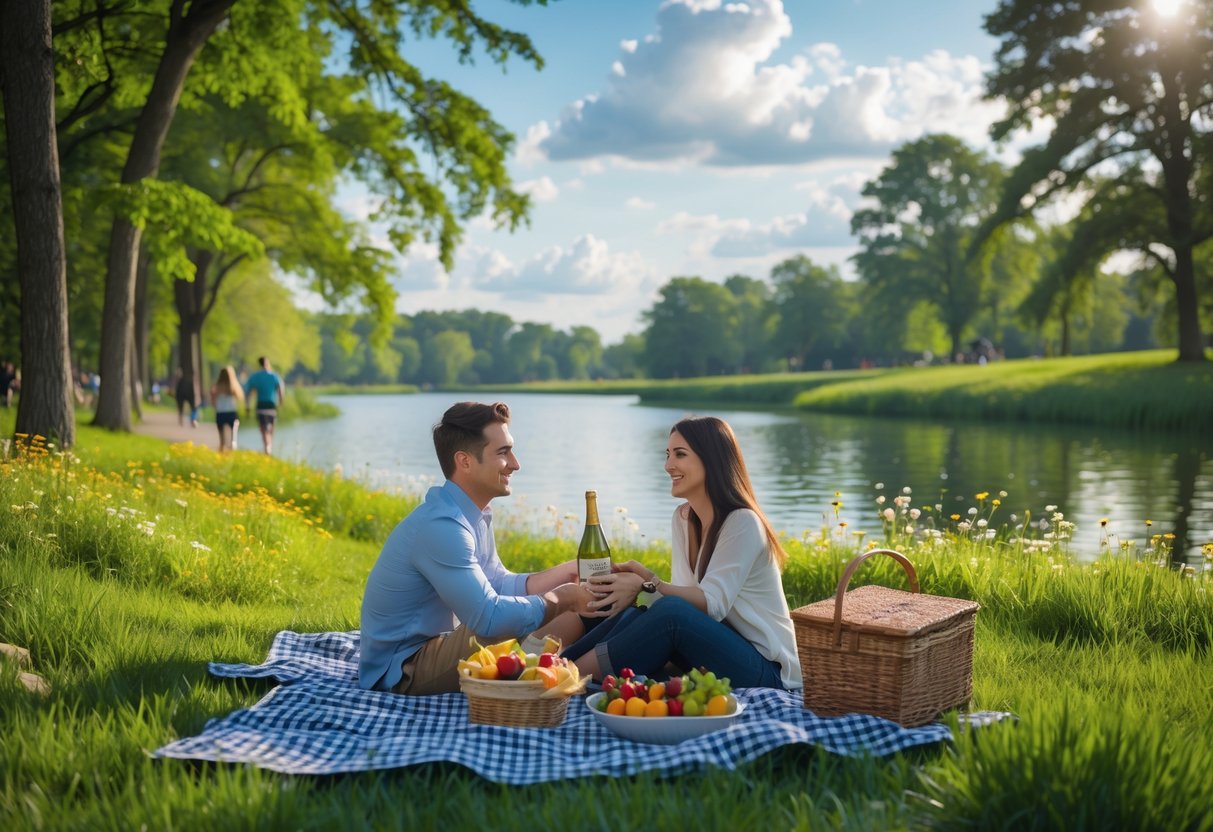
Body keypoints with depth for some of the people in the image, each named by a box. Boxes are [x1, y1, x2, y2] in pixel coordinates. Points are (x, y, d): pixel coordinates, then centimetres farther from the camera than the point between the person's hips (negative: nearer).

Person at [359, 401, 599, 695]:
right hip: (402, 672, -10)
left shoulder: (474, 516, 7)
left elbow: (500, 585, 11)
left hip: (435, 644, 10)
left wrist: (570, 570, 0)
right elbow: (489, 618, -30)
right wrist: (562, 599, -16)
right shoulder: (441, 526, -25)